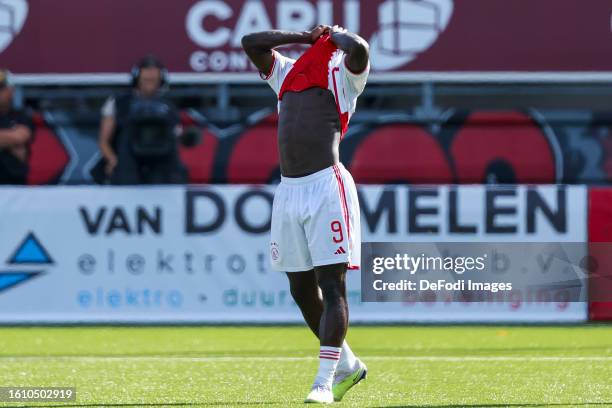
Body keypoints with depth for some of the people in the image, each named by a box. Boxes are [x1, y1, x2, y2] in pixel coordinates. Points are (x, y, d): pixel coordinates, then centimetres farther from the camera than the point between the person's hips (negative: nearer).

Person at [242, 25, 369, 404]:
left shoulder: (343, 73, 5)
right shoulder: (288, 73, 23)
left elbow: (359, 48, -16)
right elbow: (251, 42, 19)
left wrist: (335, 34, 5)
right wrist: (306, 35, 16)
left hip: (326, 187, -7)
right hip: (288, 190, 7)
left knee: (332, 286, -10)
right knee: (302, 290, 11)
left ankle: (324, 381, -15)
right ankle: (347, 364, 26)